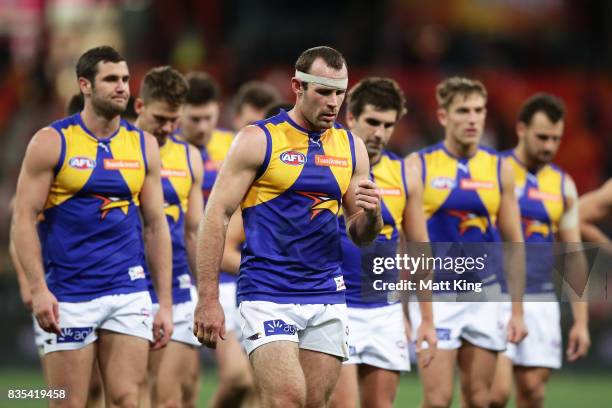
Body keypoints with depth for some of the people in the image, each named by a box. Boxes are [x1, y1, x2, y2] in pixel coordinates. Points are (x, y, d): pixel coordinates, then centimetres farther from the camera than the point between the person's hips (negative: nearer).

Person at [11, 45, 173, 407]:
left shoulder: (144, 145, 9)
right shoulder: (52, 142, -3)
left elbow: (156, 226, 12)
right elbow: (25, 219, -5)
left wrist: (165, 303, 7)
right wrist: (38, 289, -16)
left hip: (129, 292, 3)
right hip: (69, 296, -3)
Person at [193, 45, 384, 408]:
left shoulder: (352, 147, 12)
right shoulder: (259, 140, -3)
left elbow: (361, 236, 17)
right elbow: (217, 215, -5)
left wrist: (371, 213, -8)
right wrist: (208, 299, -11)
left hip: (328, 298, 5)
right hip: (268, 295, -5)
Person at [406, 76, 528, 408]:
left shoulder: (499, 169, 5)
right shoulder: (418, 166, -3)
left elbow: (514, 244, 10)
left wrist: (518, 310, 5)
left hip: (484, 295, 3)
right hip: (434, 296, -3)